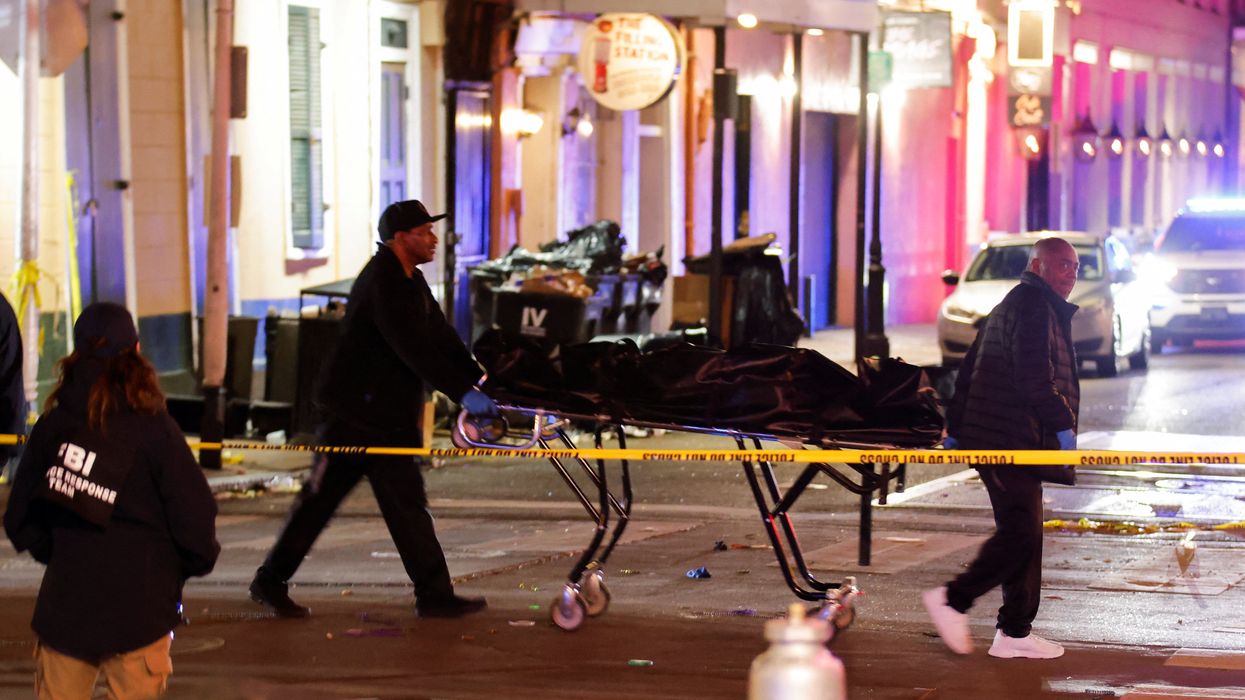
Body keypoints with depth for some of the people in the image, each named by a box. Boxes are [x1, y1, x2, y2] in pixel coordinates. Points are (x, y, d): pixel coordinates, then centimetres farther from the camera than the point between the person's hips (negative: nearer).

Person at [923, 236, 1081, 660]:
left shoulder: (1010, 306, 24)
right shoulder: (1035, 305, -9)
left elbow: (969, 370, 24)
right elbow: (1034, 375, -20)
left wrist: (956, 428, 24)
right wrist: (1063, 425, -16)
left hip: (1010, 440, 11)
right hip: (1012, 438, -11)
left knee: (1021, 533, 9)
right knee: (1020, 533, -11)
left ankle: (1015, 633, 9)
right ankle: (953, 601, -8)